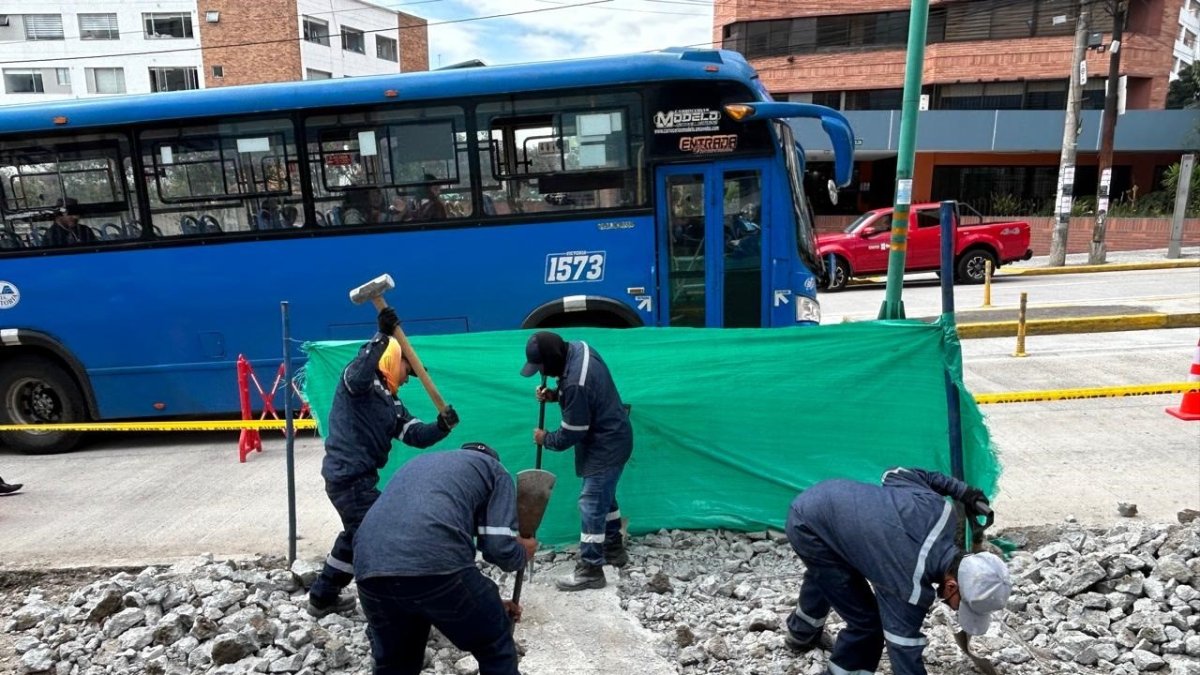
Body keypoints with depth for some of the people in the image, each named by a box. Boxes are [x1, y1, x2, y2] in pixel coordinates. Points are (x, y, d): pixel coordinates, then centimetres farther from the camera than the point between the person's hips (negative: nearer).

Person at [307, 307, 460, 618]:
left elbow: (415, 435, 3)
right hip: (349, 476, -11)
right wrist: (382, 337, -42)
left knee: (359, 535, 26)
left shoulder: (392, 403, 14)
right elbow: (357, 377, -36)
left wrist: (441, 427, -16)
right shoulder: (361, 383, -9)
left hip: (358, 477, 11)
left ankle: (322, 597, 42)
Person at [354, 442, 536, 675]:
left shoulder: (419, 462, 38)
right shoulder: (495, 470, 21)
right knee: (496, 647, 20)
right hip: (436, 563, -6)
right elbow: (499, 548, 7)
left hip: (370, 568, 6)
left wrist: (489, 605, 44)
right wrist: (524, 552, 32)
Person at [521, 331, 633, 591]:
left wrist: (546, 439, -3)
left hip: (606, 445, -10)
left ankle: (590, 570, 6)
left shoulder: (576, 384, -34)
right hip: (610, 437, 10)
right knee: (604, 496, 22)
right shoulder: (578, 349, -5)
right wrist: (554, 395, -2)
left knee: (591, 505, -3)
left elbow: (571, 434, -22)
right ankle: (615, 548, 38)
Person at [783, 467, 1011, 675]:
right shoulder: (910, 587, -30)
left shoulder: (939, 509, -15)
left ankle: (801, 633, 65)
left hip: (824, 498, 9)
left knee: (824, 575, 37)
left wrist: (962, 490, 8)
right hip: (809, 526, -9)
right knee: (867, 621, -7)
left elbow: (900, 474, 4)